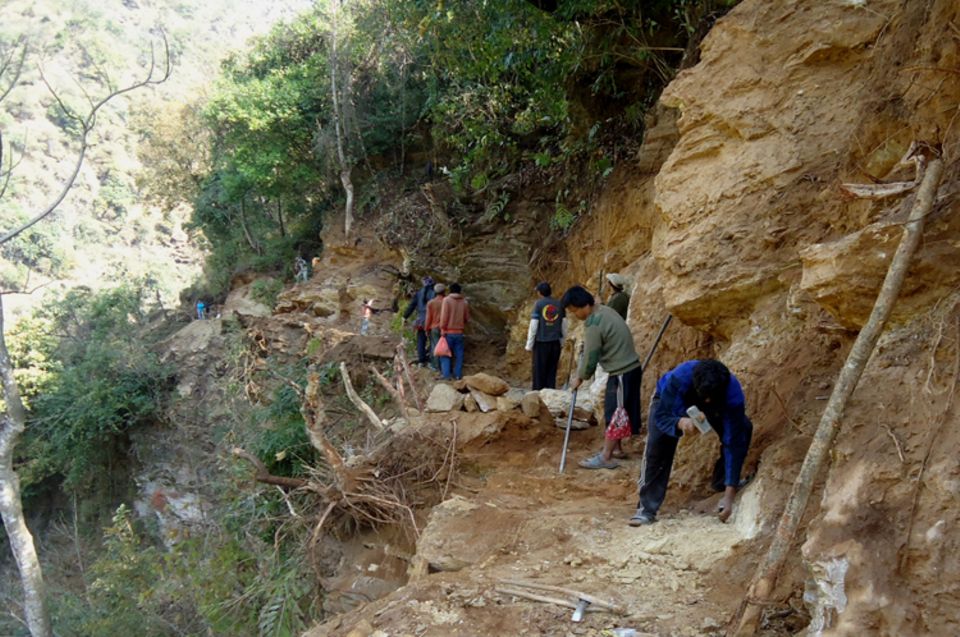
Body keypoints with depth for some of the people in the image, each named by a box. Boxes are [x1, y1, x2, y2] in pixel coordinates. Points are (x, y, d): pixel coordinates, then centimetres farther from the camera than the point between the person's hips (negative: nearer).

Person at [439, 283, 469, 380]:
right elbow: (467, 319, 8)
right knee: (458, 354, 10)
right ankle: (458, 374, 11)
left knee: (445, 353, 3)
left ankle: (446, 375, -3)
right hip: (459, 332, 3)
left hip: (448, 332, -3)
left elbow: (444, 316, -14)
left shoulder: (447, 300, -8)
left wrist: (442, 329, -8)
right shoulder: (464, 302, 3)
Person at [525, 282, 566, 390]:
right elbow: (564, 326, 7)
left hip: (541, 343, -3)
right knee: (551, 371, 9)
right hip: (555, 343, 3)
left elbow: (533, 326, -8)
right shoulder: (559, 304, 4)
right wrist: (562, 342, 18)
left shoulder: (538, 304, -6)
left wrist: (529, 345, -2)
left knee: (539, 371, 4)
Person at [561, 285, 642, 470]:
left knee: (614, 414, -4)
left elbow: (590, 356, -15)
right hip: (628, 367, 10)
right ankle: (615, 448, 30)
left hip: (622, 373, -10)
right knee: (614, 411, 19)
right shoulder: (604, 310, 7)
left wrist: (580, 378, -2)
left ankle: (606, 457, 2)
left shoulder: (593, 324, -22)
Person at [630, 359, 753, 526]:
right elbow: (660, 416, -34)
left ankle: (722, 482, 5)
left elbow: (733, 444, -36)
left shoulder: (733, 394, -38)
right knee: (658, 441, -26)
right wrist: (680, 423, -59)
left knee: (743, 429, -19)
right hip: (669, 402, -2)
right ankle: (647, 509, -18)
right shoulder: (679, 378, -43)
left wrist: (729, 495, -39)